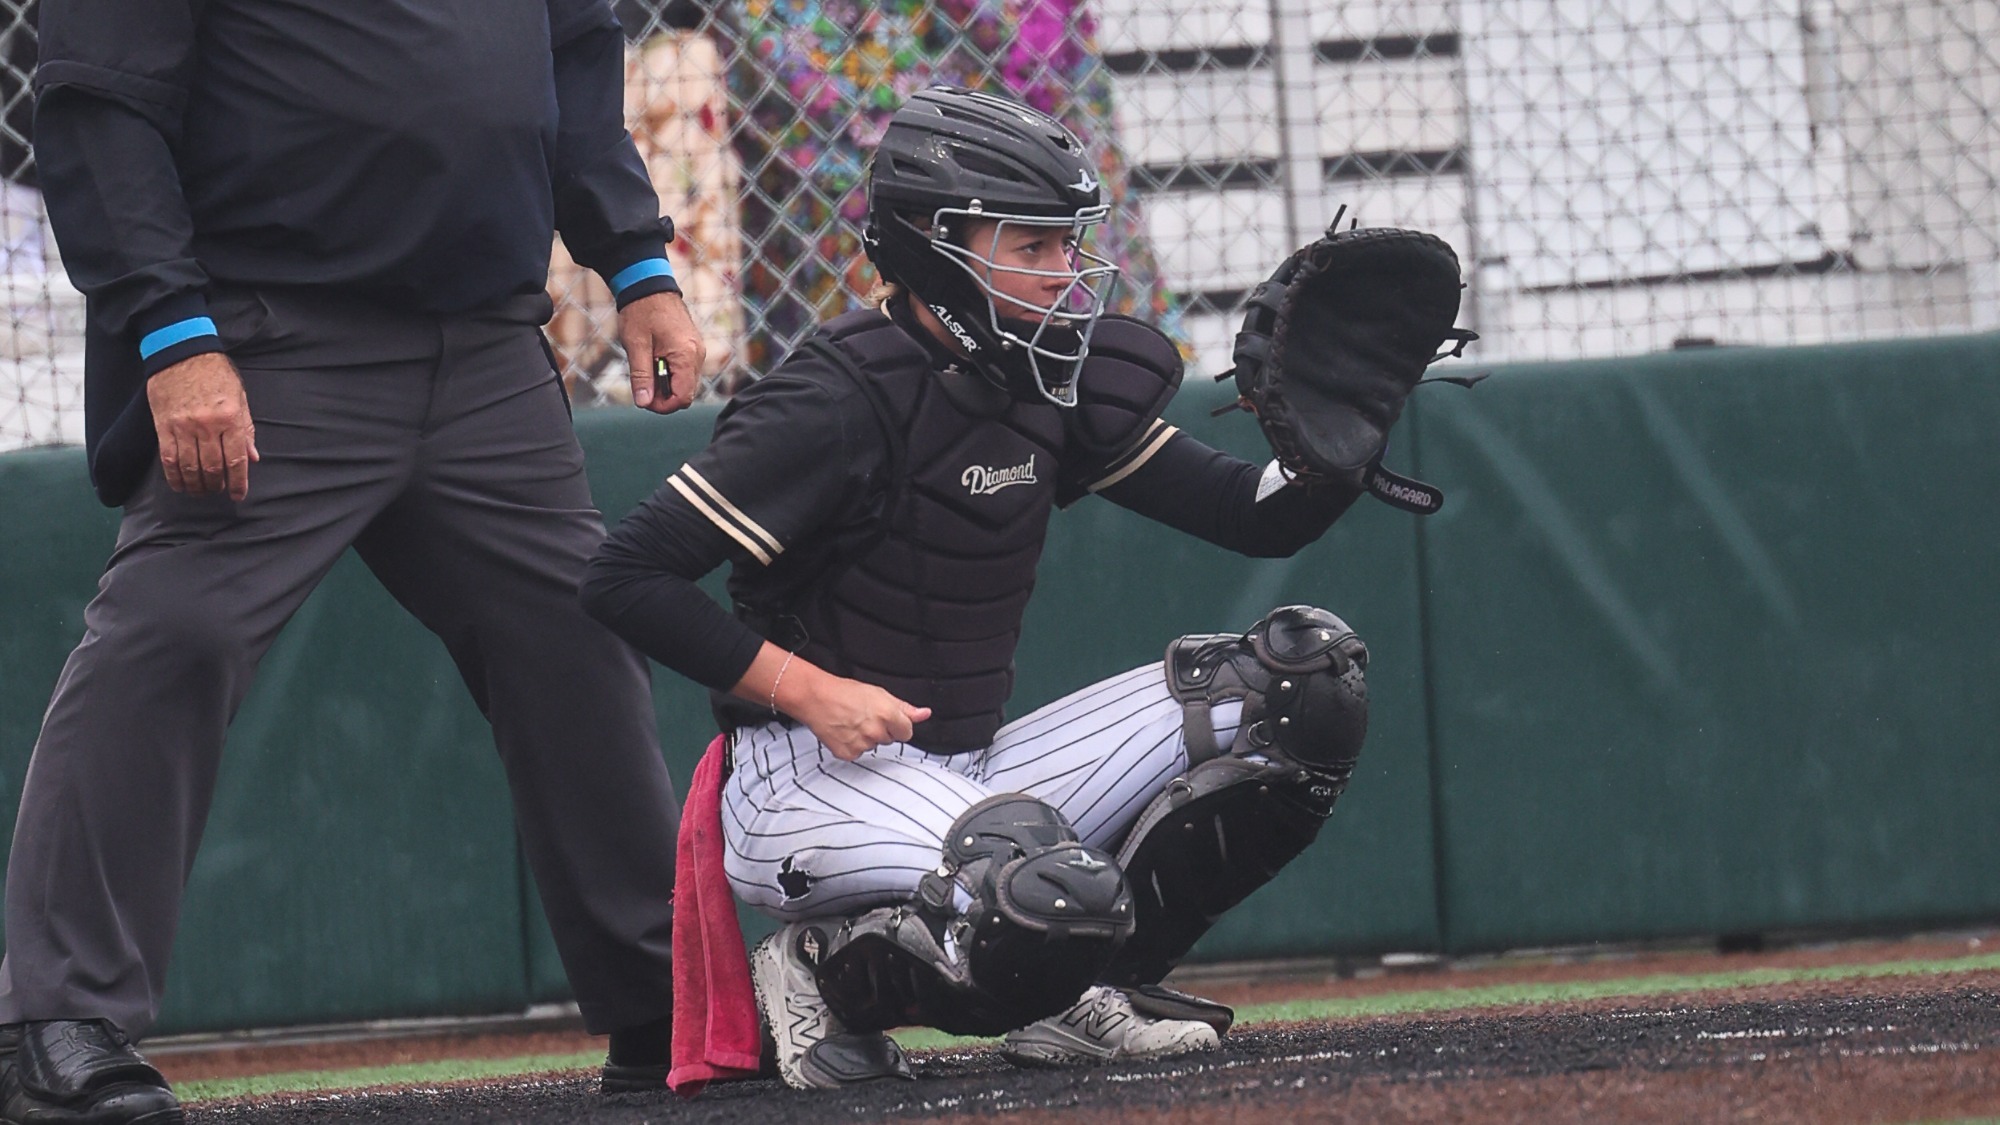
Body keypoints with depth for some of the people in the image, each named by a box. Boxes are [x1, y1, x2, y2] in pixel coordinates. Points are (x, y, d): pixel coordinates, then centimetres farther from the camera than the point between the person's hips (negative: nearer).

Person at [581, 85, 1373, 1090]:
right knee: (1056, 895, -38)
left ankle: (1089, 985, 2)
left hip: (972, 773, 8)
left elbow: (1258, 518, 8)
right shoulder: (839, 403, -16)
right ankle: (830, 970, -6)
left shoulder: (1055, 385, 7)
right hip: (811, 778, -8)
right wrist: (809, 689, -22)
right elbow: (625, 575, -18)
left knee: (1309, 678, -1)